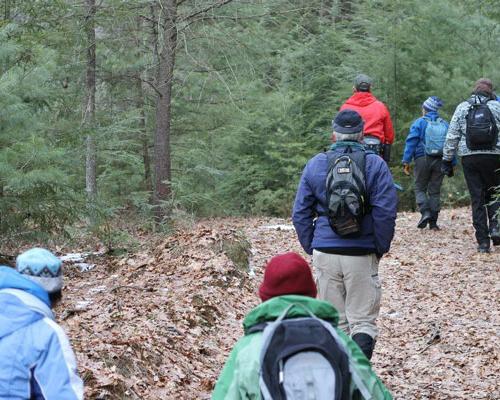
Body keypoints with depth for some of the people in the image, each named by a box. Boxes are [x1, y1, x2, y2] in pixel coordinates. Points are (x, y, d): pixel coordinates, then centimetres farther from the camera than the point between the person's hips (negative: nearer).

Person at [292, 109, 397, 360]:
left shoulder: (315, 165, 4)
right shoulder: (375, 165, -3)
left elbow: (300, 214, 5)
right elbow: (385, 212, -9)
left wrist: (312, 248, 13)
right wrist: (381, 248, 3)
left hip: (325, 254, 2)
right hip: (362, 255, -2)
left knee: (334, 323, 13)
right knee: (363, 321, 2)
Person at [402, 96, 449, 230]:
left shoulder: (419, 123, -1)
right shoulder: (444, 124, 10)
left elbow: (411, 142, -7)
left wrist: (406, 161, -7)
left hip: (423, 159, -3)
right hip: (440, 161, 3)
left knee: (420, 188, 7)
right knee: (435, 191, 8)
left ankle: (425, 212, -16)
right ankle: (433, 222, 5)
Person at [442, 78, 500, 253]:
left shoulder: (462, 108, 6)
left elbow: (452, 136, 4)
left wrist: (447, 160, 9)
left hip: (469, 158, 1)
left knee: (477, 199, 4)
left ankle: (483, 241, 2)